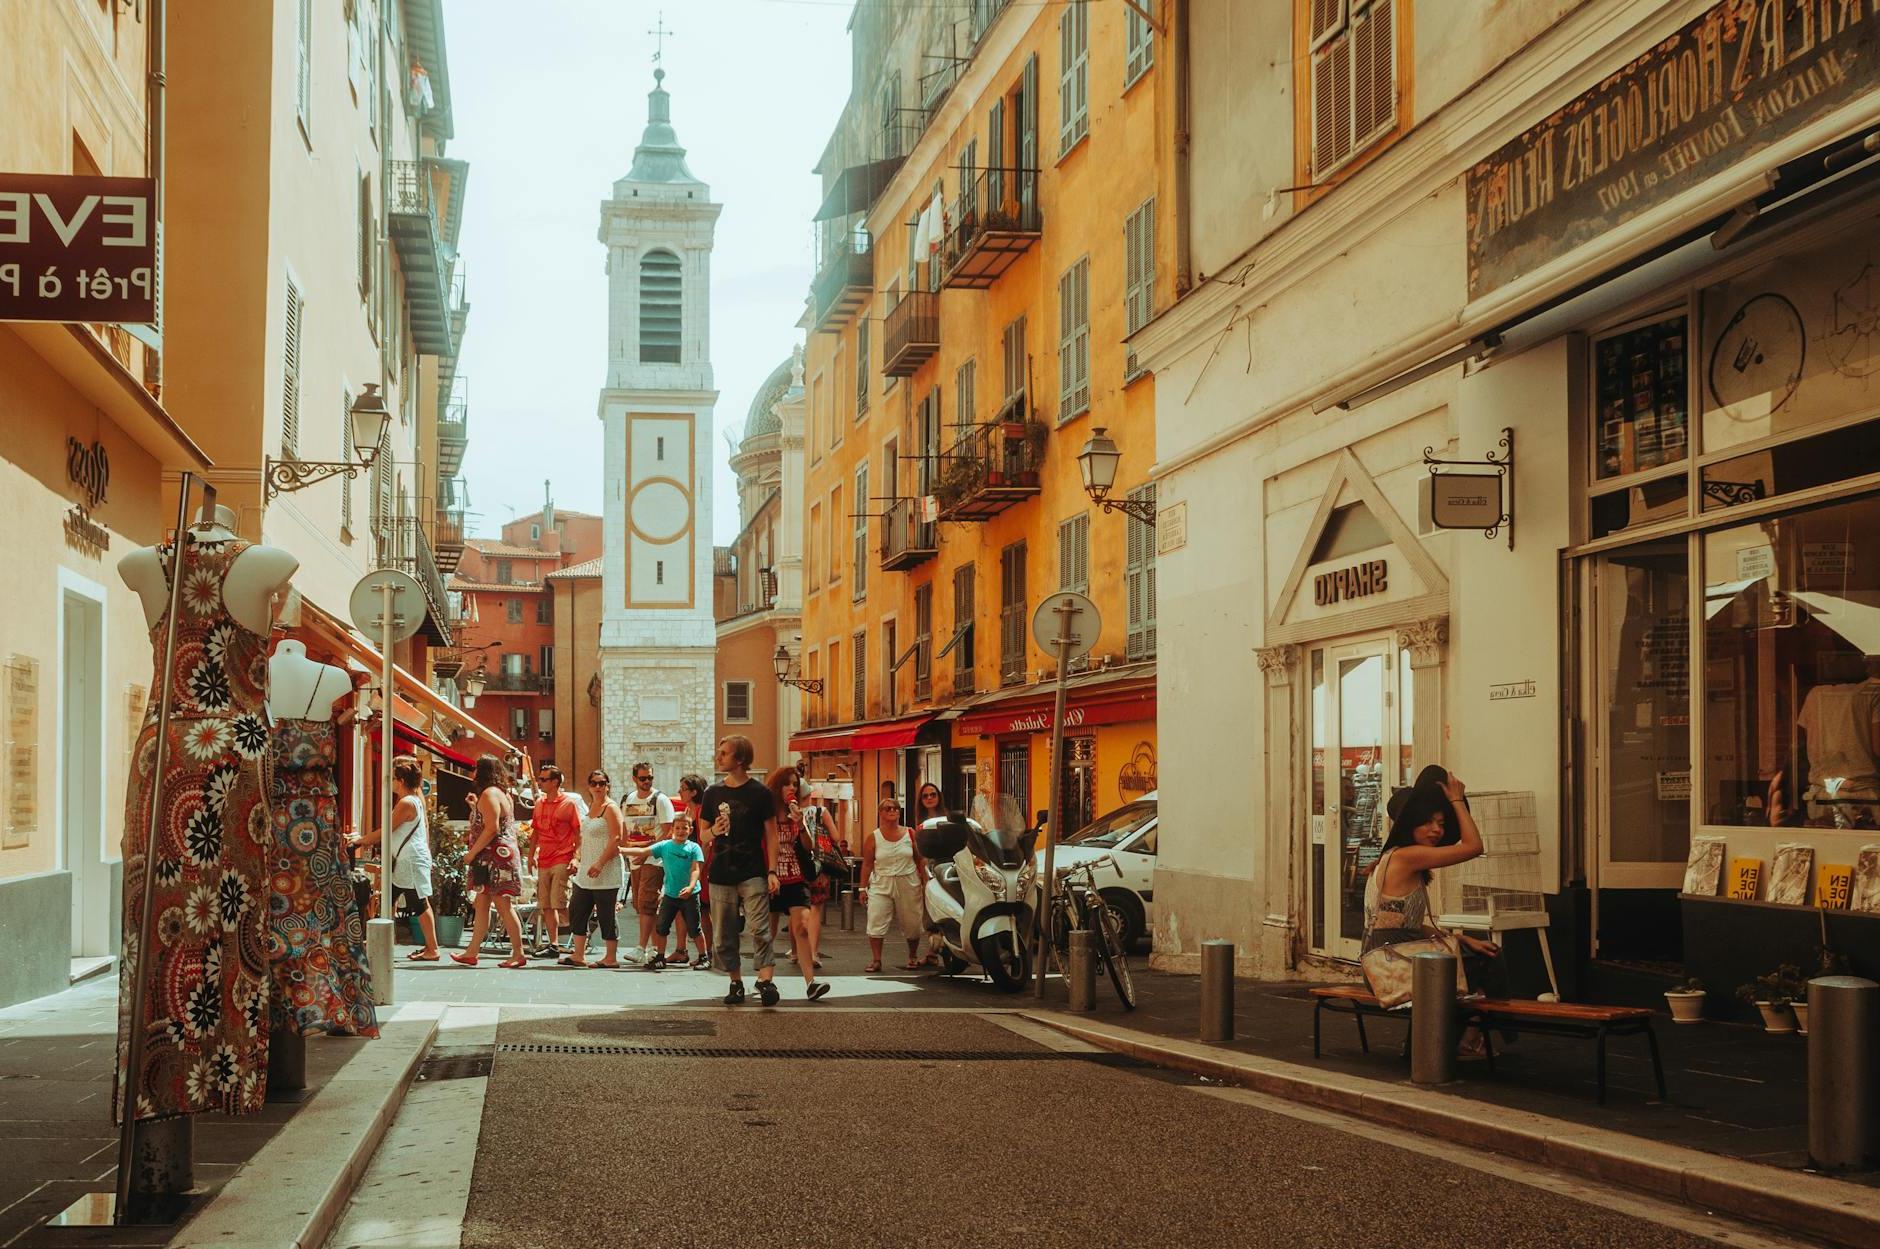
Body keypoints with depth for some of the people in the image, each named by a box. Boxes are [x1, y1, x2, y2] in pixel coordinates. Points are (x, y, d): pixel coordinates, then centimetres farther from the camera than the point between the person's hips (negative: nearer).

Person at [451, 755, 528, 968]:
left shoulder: (489, 794, -14)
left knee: (504, 907, -7)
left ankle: (518, 954, -4)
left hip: (496, 858, -11)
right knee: (481, 904, 12)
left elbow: (491, 829, -22)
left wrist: (472, 852, -16)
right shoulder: (502, 794, 17)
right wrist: (474, 806, 21)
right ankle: (471, 953, 15)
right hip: (496, 859, 11)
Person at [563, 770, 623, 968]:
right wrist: (577, 859, 14)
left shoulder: (611, 808, -9)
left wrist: (600, 864, -23)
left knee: (606, 914, -3)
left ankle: (611, 957, 4)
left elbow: (616, 839, -17)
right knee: (577, 911, 8)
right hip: (586, 872, 9)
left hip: (606, 872, -9)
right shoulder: (590, 807, 16)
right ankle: (578, 955, 14)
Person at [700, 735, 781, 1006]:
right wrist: (714, 832, -9)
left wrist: (772, 871, -8)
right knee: (724, 935, 6)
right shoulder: (713, 793, 9)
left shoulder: (759, 793, -1)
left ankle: (765, 981, -19)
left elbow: (771, 834, 0)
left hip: (753, 874, -4)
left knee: (759, 929, -14)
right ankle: (736, 983, 17)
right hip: (721, 874, 4)